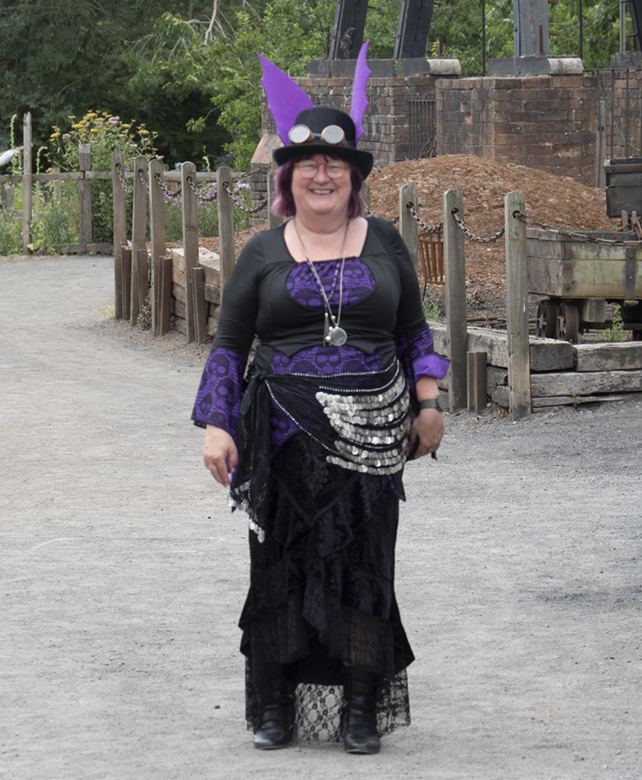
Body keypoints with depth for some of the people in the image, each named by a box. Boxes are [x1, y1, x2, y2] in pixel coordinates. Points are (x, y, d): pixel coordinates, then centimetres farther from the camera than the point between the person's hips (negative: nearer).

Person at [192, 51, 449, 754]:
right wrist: (216, 426, -1)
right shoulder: (263, 254, 6)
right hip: (284, 433, 0)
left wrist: (427, 404, 6)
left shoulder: (383, 243, 8)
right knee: (281, 562, 2)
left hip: (369, 434, 0)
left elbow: (414, 331, 16)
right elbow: (228, 346, 7)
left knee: (363, 563, 0)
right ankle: (277, 704, 12)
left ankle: (361, 708, 7)